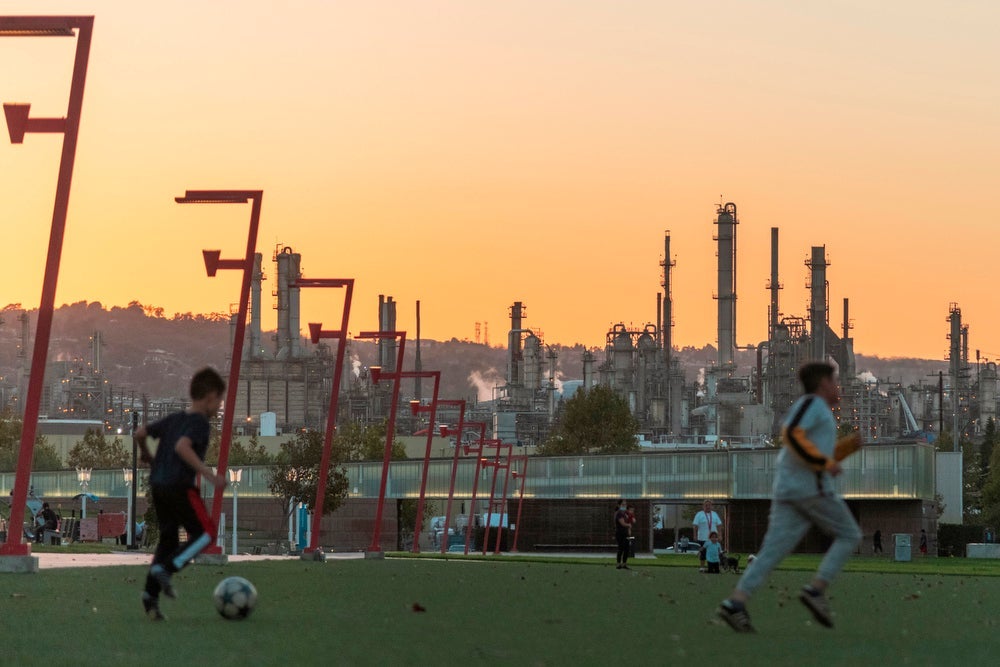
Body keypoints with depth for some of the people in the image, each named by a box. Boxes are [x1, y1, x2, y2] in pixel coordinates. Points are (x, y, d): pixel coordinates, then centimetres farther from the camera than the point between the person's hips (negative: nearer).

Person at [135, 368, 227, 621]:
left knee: (168, 539, 14)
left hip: (157, 485, 8)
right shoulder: (200, 422, -7)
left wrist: (147, 456, 35)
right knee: (205, 533, 2)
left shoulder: (173, 419, 16)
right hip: (180, 486, -8)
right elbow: (182, 447, -24)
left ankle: (151, 594, 7)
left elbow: (140, 433, 17)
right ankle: (165, 568, -14)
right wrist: (208, 473, -27)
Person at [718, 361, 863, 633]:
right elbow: (791, 434, -18)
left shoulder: (814, 410, 28)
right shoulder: (811, 402, -1)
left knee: (774, 550, -2)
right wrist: (825, 463, -16)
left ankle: (735, 603, -17)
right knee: (849, 535, 6)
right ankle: (816, 590, -7)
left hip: (787, 490, 9)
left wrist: (851, 443, 25)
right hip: (811, 487, -9)